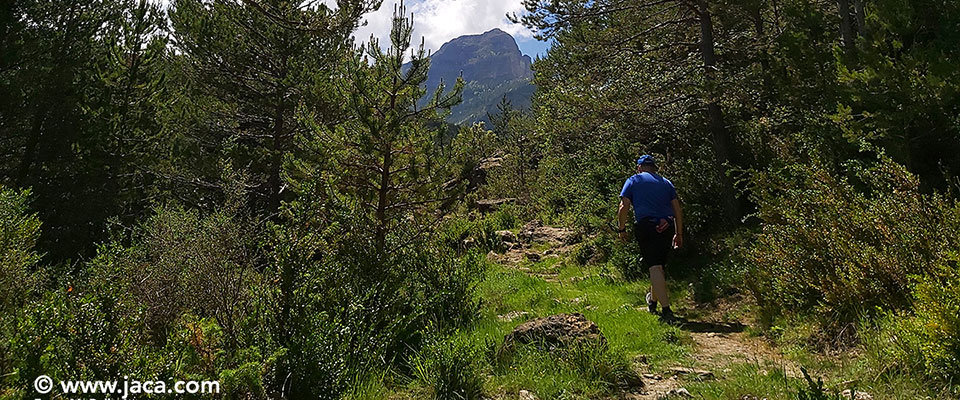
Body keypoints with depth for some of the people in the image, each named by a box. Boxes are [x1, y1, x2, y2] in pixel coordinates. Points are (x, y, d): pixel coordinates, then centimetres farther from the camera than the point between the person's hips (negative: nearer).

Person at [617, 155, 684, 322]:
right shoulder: (666, 183, 19)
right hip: (667, 228, 5)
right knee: (659, 266, 18)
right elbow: (678, 210, 15)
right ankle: (653, 300, 38)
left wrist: (622, 230, 8)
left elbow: (624, 208, -1)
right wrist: (679, 234, 20)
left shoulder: (633, 181, 9)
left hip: (646, 228, -4)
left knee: (654, 267, -8)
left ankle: (666, 309, -16)